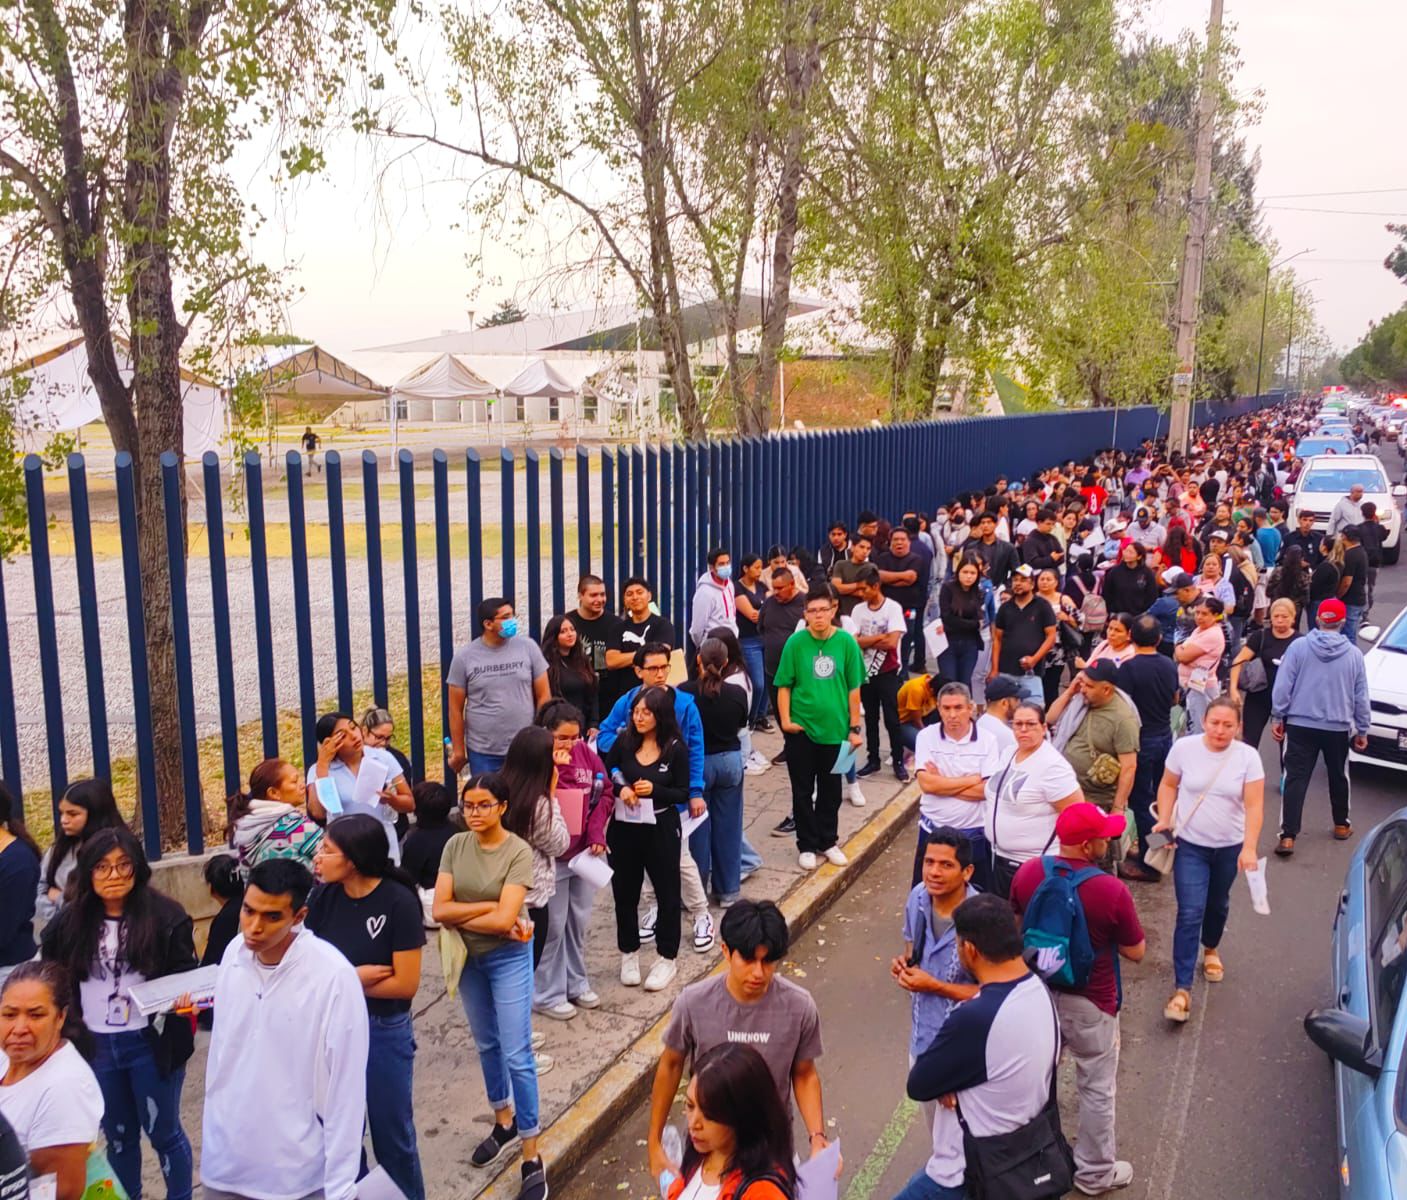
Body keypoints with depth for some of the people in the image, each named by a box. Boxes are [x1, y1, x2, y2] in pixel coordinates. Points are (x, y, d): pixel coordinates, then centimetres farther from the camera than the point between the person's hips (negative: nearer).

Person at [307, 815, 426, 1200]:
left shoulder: (398, 902, -19)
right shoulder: (323, 897, -6)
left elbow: (405, 984, -19)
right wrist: (353, 975, -18)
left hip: (383, 1031, -4)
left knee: (392, 1135, 12)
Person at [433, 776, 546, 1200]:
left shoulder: (519, 851, -18)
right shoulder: (455, 846, -5)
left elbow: (504, 919, -25)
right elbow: (440, 909, -13)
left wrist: (460, 917, -12)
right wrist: (490, 907, -19)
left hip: (508, 959, -5)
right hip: (468, 958, 5)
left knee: (517, 1055, -3)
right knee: (486, 1045, 20)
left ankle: (532, 1158, 7)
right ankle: (504, 1121, 41)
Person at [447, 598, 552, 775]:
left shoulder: (528, 647, -1)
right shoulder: (464, 657, -3)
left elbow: (543, 696, 3)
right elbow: (456, 708, 2)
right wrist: (458, 750, 3)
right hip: (483, 753, 0)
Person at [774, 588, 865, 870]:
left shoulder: (846, 642, -6)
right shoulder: (796, 642, -8)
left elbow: (854, 688, 0)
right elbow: (784, 685, -2)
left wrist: (855, 727, 1)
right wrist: (785, 720, -11)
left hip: (835, 729, 1)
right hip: (801, 730, -1)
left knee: (831, 790, 15)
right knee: (803, 791, 10)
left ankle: (828, 841, 31)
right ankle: (806, 845, 23)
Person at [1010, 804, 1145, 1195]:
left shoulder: (1027, 873, -13)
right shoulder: (1112, 891, -27)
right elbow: (1136, 953, -14)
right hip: (1089, 1004, -5)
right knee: (1096, 1090, 17)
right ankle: (1094, 1172, 34)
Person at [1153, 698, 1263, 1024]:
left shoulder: (1248, 757, -12)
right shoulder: (1184, 747, -12)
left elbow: (1253, 805, -13)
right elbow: (1168, 785, 2)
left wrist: (1249, 848, -21)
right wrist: (1164, 819, -10)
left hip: (1230, 847, 2)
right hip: (1191, 845, -1)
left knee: (1217, 905, 22)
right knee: (1190, 914, -9)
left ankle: (1211, 949, 53)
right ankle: (1182, 989, -7)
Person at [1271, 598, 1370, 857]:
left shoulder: (1298, 647, -7)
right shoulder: (1353, 654, -1)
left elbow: (1283, 685, -7)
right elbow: (1361, 697, 5)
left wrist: (1277, 717, 2)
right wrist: (1362, 730, 14)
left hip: (1300, 725, -1)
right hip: (1339, 728, 2)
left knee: (1296, 779, -3)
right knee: (1338, 777, 21)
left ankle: (1288, 836, -10)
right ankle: (1341, 825, 37)